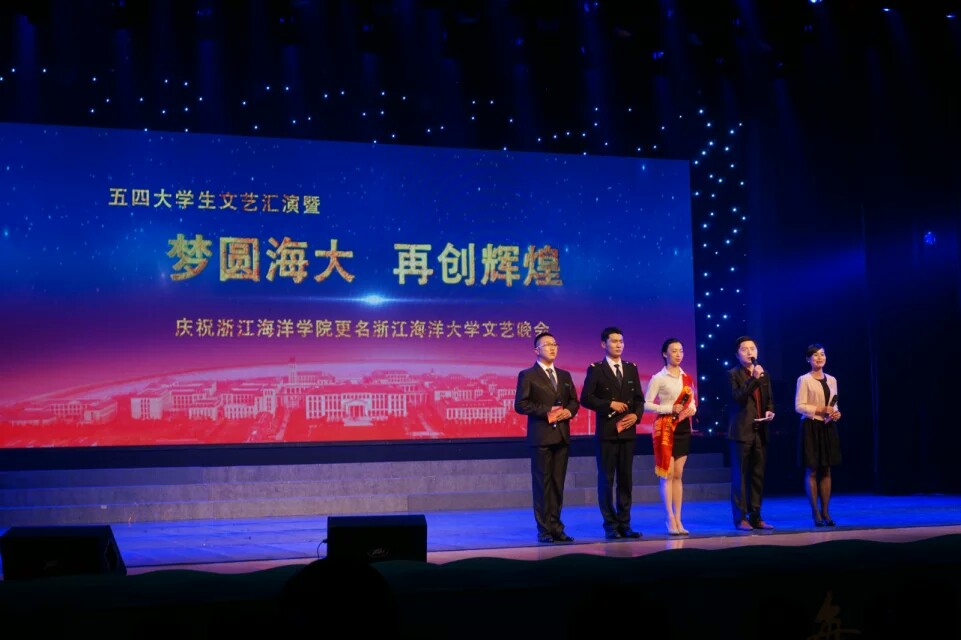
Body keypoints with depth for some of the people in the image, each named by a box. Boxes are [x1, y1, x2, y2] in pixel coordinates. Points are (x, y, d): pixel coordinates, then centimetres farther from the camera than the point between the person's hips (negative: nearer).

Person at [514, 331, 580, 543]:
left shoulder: (565, 376, 16)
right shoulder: (527, 375, -1)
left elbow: (574, 401, 18)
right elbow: (520, 404, -9)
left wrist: (569, 411, -5)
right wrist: (547, 411, -16)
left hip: (562, 435, 5)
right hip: (541, 436, -5)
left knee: (558, 484, 7)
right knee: (542, 483, -2)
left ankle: (556, 527, 12)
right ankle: (544, 529, 2)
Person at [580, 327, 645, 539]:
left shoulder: (631, 368, 11)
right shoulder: (596, 369, -2)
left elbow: (639, 398, 11)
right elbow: (586, 398, -8)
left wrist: (636, 414, -7)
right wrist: (610, 404, -16)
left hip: (628, 431, 4)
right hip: (606, 432, -4)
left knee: (626, 479, 7)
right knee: (606, 479, 0)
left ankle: (624, 524, 13)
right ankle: (610, 526, 6)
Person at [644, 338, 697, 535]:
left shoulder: (687, 378, 11)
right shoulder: (658, 378, -6)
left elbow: (692, 401, 19)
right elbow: (646, 404, -10)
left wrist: (692, 409, -3)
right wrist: (670, 409, -18)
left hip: (683, 427, 5)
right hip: (665, 428, -5)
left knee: (678, 475, 7)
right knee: (667, 474, -4)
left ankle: (678, 520, 9)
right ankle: (670, 520, -1)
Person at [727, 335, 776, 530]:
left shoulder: (764, 374, 14)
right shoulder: (733, 374, -3)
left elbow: (769, 398, 20)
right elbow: (738, 397, -17)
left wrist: (770, 411, -1)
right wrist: (754, 378, -23)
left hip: (760, 431, 6)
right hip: (741, 431, -6)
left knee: (758, 475, 9)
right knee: (740, 475, -2)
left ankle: (756, 516, 15)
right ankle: (741, 517, 1)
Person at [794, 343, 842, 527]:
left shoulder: (831, 380, 12)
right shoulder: (804, 380, -5)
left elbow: (834, 405, 18)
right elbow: (799, 406, -11)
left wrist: (836, 413, -3)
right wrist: (820, 411, -20)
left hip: (828, 428, 6)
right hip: (811, 427, -5)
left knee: (826, 470, 6)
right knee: (812, 471, -2)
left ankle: (825, 511, 11)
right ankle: (815, 512, 3)